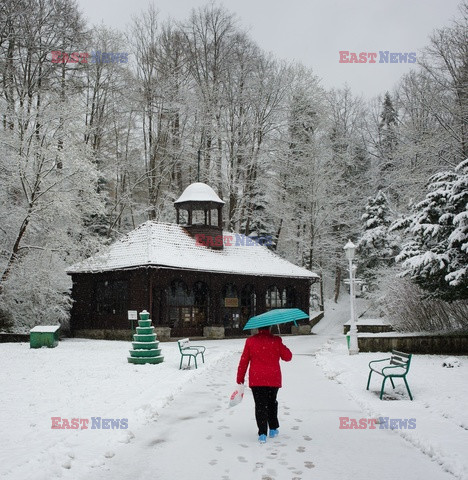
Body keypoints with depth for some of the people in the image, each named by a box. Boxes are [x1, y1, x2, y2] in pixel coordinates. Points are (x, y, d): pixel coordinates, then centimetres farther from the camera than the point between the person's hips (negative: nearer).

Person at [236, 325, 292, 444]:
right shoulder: (276, 341, -5)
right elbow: (287, 357, 3)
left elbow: (244, 361, -1)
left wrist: (240, 379, 6)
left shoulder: (250, 341, -3)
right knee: (272, 403, 20)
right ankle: (273, 429, 27)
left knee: (260, 405, 4)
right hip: (273, 379, 1)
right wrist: (282, 346, 20)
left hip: (256, 380, -1)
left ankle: (262, 434, -5)